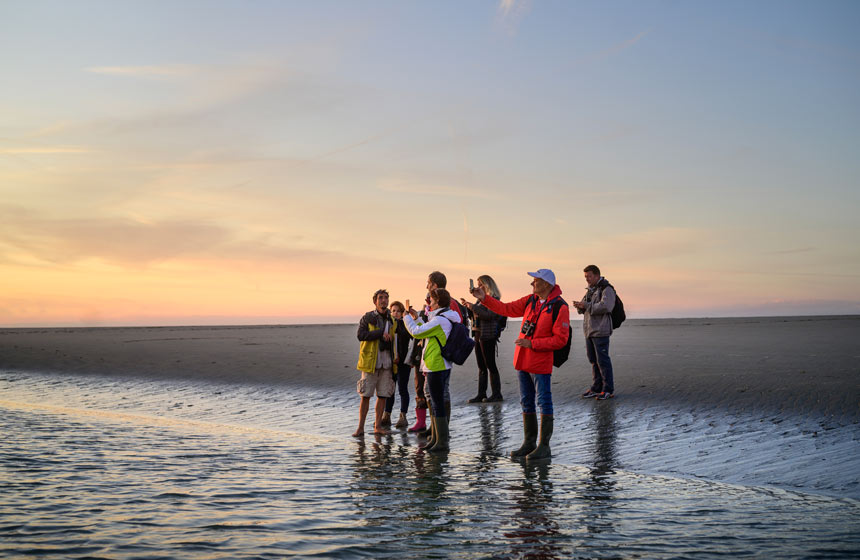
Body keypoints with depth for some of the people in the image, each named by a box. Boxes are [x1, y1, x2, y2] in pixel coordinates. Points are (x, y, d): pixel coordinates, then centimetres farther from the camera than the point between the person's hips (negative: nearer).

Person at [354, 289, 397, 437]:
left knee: (383, 395, 4)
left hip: (386, 363, 4)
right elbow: (361, 335, -17)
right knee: (365, 396, -3)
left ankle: (378, 426, 13)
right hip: (370, 362, -4)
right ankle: (360, 428, 2)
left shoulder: (391, 320, 12)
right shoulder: (367, 318, -2)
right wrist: (380, 333, -20)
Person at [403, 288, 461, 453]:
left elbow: (416, 332, -14)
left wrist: (406, 317, 2)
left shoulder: (439, 320, -18)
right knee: (435, 403, 16)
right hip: (442, 366, 10)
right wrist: (417, 318, 23)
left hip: (436, 368, -10)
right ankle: (435, 439, 23)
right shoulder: (448, 319, 13)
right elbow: (428, 333, 24)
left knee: (438, 404, -5)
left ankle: (442, 442, -1)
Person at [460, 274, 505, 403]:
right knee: (481, 367, 9)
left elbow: (489, 315, -22)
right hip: (478, 335, 9)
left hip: (488, 336, -9)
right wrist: (467, 306, 6)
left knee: (490, 365, -5)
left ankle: (497, 394, 0)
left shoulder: (493, 299, -9)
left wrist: (473, 307, -19)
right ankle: (481, 394, 12)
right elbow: (473, 316, 22)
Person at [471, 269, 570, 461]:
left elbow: (560, 339, -18)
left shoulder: (560, 307, -14)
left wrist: (532, 344, -20)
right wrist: (484, 298, 7)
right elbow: (507, 309, 15)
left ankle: (544, 446, 4)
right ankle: (529, 443, 22)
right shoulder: (530, 301, 8)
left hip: (541, 364, -8)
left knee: (544, 402, -2)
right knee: (526, 402, 13)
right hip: (523, 361, 8)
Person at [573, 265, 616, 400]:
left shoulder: (607, 290, -9)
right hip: (589, 330, 8)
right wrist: (580, 306, -5)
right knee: (593, 360, 11)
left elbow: (605, 307, -23)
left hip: (601, 331, -8)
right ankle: (597, 388, 17)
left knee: (602, 360, -6)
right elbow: (584, 309, 18)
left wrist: (586, 305, -21)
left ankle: (608, 390, 0)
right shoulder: (590, 290, 17)